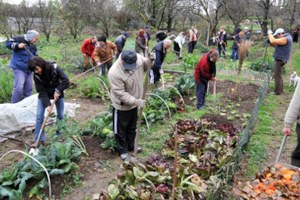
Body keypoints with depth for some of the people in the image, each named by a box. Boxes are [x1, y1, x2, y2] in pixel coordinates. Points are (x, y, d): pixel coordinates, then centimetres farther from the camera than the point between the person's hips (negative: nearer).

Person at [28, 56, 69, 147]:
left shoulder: (54, 68, -26)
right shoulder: (36, 75, -21)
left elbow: (66, 81, -24)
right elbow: (41, 91, -20)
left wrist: (58, 90, -32)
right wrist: (47, 104, -28)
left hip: (57, 93, 0)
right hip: (44, 95, 1)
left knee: (60, 115, 4)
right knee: (39, 116, -8)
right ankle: (38, 139, 0)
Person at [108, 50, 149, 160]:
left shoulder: (138, 58, -18)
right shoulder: (114, 73, -34)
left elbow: (146, 66, 3)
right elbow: (121, 94, -29)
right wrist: (136, 101, -31)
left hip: (133, 102, 6)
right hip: (121, 106, -6)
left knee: (132, 127, 25)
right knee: (120, 129, 14)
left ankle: (130, 146, 47)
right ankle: (123, 150, 37)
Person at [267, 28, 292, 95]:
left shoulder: (285, 39, -21)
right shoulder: (287, 36, 12)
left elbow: (273, 41, -29)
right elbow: (276, 44, 15)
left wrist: (270, 33, -14)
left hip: (280, 60, -11)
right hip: (280, 59, 11)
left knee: (277, 76, -5)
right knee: (279, 75, 19)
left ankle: (277, 91, -1)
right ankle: (280, 89, 28)